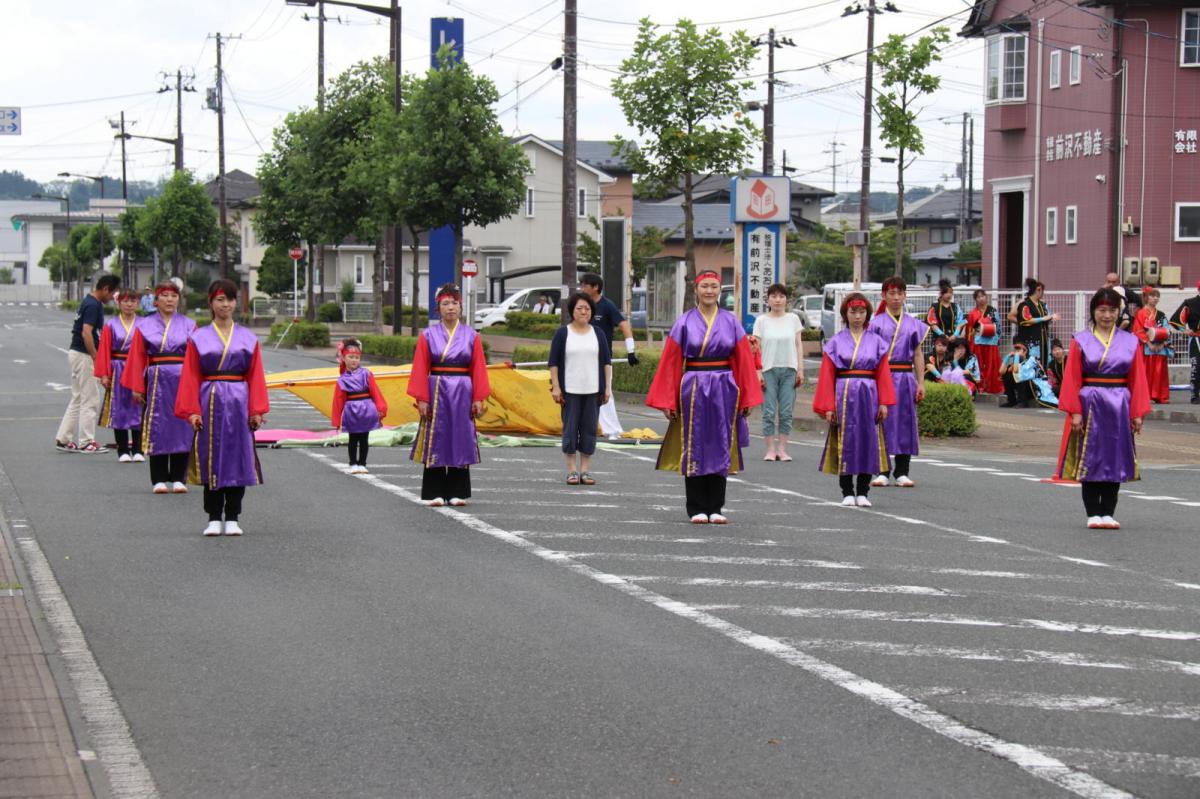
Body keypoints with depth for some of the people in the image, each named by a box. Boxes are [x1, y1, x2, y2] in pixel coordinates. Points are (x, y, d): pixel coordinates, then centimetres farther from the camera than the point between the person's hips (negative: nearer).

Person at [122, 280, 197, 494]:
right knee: (157, 429, 1)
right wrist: (137, 387, -2)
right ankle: (159, 479, 7)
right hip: (156, 382, 0)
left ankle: (179, 478, 8)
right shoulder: (145, 326, 5)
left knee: (181, 428, 1)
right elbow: (137, 358, 4)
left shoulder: (189, 325, 6)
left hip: (182, 381, 1)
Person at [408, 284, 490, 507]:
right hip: (436, 392, -1)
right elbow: (420, 369, -1)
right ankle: (435, 493, 4)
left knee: (461, 440, 3)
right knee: (436, 441, 0)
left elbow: (478, 369, 4)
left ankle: (457, 493, 9)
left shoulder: (471, 336, 5)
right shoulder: (428, 335, 2)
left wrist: (478, 398, -2)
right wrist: (421, 399, -7)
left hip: (462, 394, 1)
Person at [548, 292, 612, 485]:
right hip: (570, 390, -2)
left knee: (589, 430, 3)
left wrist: (608, 387, 4)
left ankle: (585, 470, 9)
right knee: (570, 429, -1)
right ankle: (572, 470, 3)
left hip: (593, 390, 2)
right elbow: (554, 362, 1)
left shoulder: (597, 334, 9)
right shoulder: (562, 333, 2)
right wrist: (555, 387, -6)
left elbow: (606, 362, 11)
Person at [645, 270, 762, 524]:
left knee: (720, 447, 4)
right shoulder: (684, 322, 1)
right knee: (694, 448, 2)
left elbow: (744, 361, 5)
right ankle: (697, 509, 7)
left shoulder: (731, 322, 5)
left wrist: (746, 397, 1)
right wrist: (667, 400, -3)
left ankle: (715, 508, 11)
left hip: (724, 389, 1)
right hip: (693, 388, -1)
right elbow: (670, 362, 1)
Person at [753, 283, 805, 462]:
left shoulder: (793, 319, 9)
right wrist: (758, 372, -7)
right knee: (769, 412, -3)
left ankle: (782, 449, 6)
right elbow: (756, 348, 1)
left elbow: (798, 345, 9)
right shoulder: (761, 321, 4)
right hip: (768, 370, -1)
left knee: (786, 412, 0)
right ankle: (770, 449, 2)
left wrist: (800, 370, 2)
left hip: (789, 369, 1)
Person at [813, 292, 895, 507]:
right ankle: (847, 493, 8)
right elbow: (827, 375, 2)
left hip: (868, 395, 1)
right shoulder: (836, 342, 3)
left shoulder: (876, 341, 7)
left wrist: (884, 402, -2)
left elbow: (883, 373, 5)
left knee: (868, 442, 2)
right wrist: (828, 406, -3)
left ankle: (862, 493, 9)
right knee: (845, 442, 1)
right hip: (844, 395, -1)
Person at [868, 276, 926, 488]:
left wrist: (920, 383, 5)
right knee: (882, 422, -3)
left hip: (905, 378, 2)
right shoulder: (876, 323, 3)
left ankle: (902, 472, 8)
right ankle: (881, 472, 3)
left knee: (905, 423, 2)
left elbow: (918, 355, 12)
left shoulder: (913, 325, 11)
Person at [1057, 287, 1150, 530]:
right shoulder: (1081, 341, 0)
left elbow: (1137, 379, 5)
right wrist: (1075, 412, -9)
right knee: (1090, 459, 2)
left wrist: (1137, 413, 0)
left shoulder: (1130, 341, 5)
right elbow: (1072, 379, -3)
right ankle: (1093, 514, 8)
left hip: (1119, 407, 2)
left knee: (1115, 460, 4)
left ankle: (1107, 513, 10)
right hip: (1090, 406, -2)